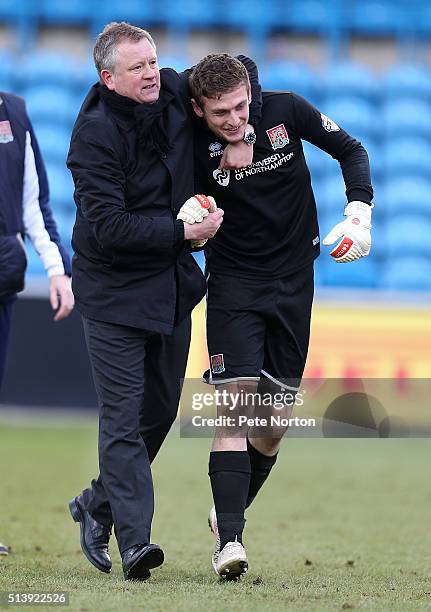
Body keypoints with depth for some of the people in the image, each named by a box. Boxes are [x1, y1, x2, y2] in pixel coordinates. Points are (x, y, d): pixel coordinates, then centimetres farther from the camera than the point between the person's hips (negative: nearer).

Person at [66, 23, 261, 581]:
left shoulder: (174, 92, -1)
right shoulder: (94, 134, -19)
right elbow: (108, 226, -25)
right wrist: (182, 231, -24)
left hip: (172, 284, 7)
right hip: (114, 291, -7)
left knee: (161, 408, 14)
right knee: (124, 416, -12)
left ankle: (97, 505, 31)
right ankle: (134, 542, -15)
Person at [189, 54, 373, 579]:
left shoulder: (285, 110, -9)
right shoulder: (192, 145, -13)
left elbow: (351, 150, 4)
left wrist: (359, 213, -8)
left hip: (294, 280, 3)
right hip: (233, 283, -3)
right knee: (236, 406, -17)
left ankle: (229, 511, 27)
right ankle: (229, 540, -22)